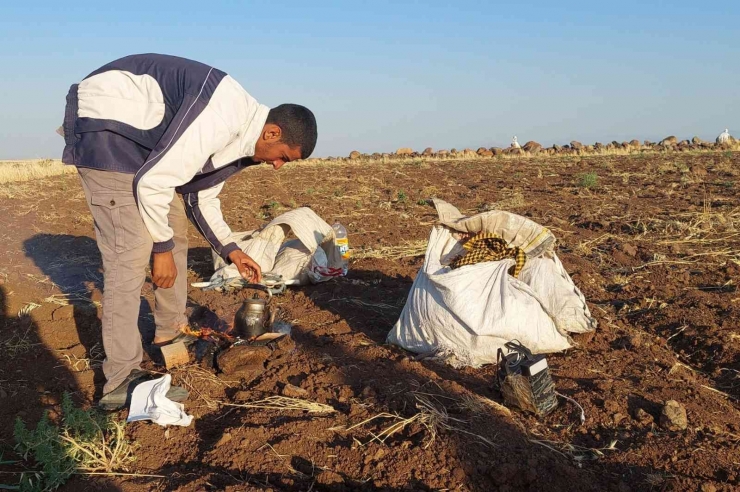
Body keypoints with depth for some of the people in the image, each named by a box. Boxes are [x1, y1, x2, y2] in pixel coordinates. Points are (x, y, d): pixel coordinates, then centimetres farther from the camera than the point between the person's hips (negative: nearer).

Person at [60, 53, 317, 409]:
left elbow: (202, 196, 17)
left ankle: (171, 335, 27)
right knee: (130, 253, -14)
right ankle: (121, 381, -8)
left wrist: (230, 250, 13)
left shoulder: (240, 139, 5)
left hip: (143, 138, 10)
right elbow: (153, 182, -27)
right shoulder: (223, 118, -27)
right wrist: (162, 248, -15)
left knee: (176, 235, 12)